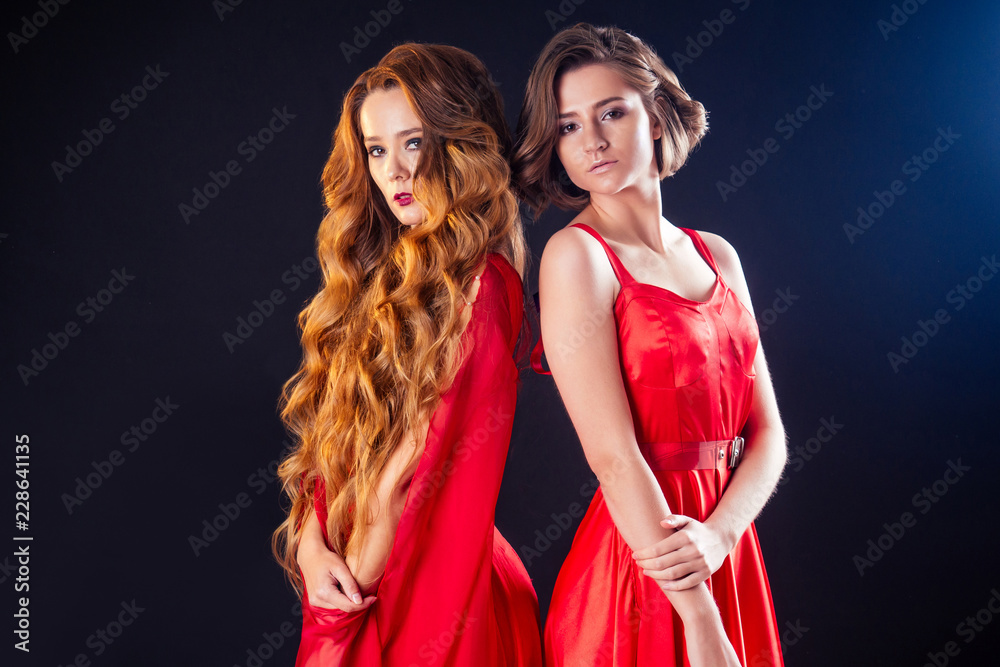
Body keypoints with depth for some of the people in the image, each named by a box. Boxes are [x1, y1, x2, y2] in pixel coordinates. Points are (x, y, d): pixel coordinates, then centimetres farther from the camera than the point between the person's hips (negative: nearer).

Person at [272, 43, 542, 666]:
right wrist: (310, 543, -6)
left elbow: (421, 457, -17)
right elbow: (326, 440, 7)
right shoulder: (384, 273, 7)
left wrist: (358, 574, -8)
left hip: (430, 587, -7)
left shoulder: (480, 282, -18)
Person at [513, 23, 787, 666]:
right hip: (636, 567, -5)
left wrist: (718, 534, -14)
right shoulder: (576, 254, -12)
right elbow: (613, 456, -18)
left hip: (726, 556, 6)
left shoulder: (717, 254, 5)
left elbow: (767, 433, 4)